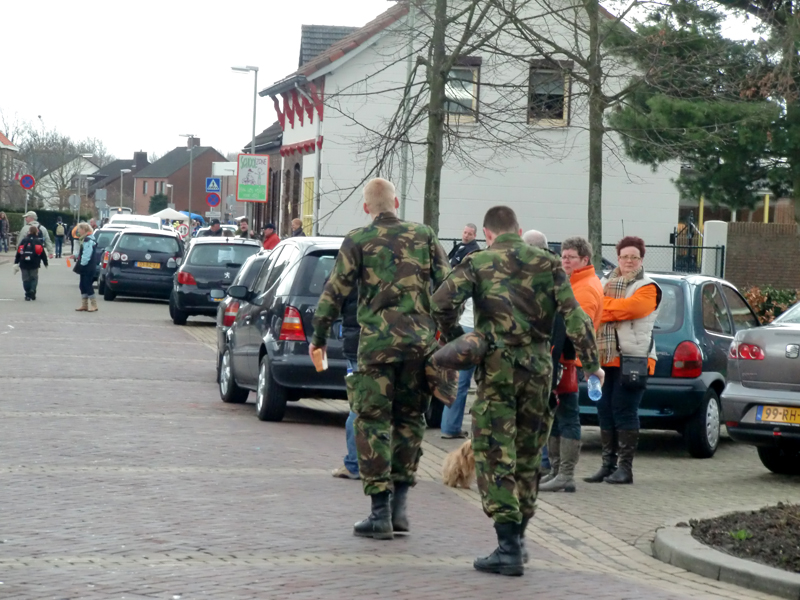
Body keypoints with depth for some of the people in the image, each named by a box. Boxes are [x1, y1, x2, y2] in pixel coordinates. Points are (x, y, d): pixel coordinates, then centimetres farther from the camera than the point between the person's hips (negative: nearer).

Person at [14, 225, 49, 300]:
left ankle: (28, 294, 4)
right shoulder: (38, 241, 2)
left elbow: (18, 252, 5)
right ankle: (32, 290, -12)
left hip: (24, 264, 1)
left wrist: (16, 263, 10)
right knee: (34, 278, 9)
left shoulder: (24, 240, 5)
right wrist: (46, 263, 14)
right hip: (34, 265, -1)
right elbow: (43, 253, 4)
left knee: (26, 279, 8)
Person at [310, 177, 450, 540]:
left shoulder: (358, 241, 2)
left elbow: (334, 292, -1)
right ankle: (399, 506, 13)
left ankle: (380, 513, -1)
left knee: (373, 423, 2)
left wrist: (318, 337, 10)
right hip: (421, 341, 3)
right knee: (409, 419, 15)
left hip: (378, 343, -3)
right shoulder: (424, 236, 10)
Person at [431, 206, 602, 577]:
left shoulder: (478, 262, 1)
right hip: (538, 366, 3)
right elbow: (573, 315, -1)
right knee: (527, 456, 15)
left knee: (496, 456, -2)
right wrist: (591, 362, 2)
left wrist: (454, 340, 4)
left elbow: (442, 302, -12)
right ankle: (516, 539, 25)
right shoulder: (547, 264, 8)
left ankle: (508, 547, -12)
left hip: (497, 367, -3)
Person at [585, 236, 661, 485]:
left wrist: (604, 303, -5)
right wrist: (611, 305, -8)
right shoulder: (607, 282, 19)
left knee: (624, 411, -7)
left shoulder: (647, 287, 0)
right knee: (605, 410, 7)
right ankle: (608, 465, 14)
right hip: (606, 358, 6)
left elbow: (629, 308, -16)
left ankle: (625, 467, -1)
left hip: (632, 359, -6)